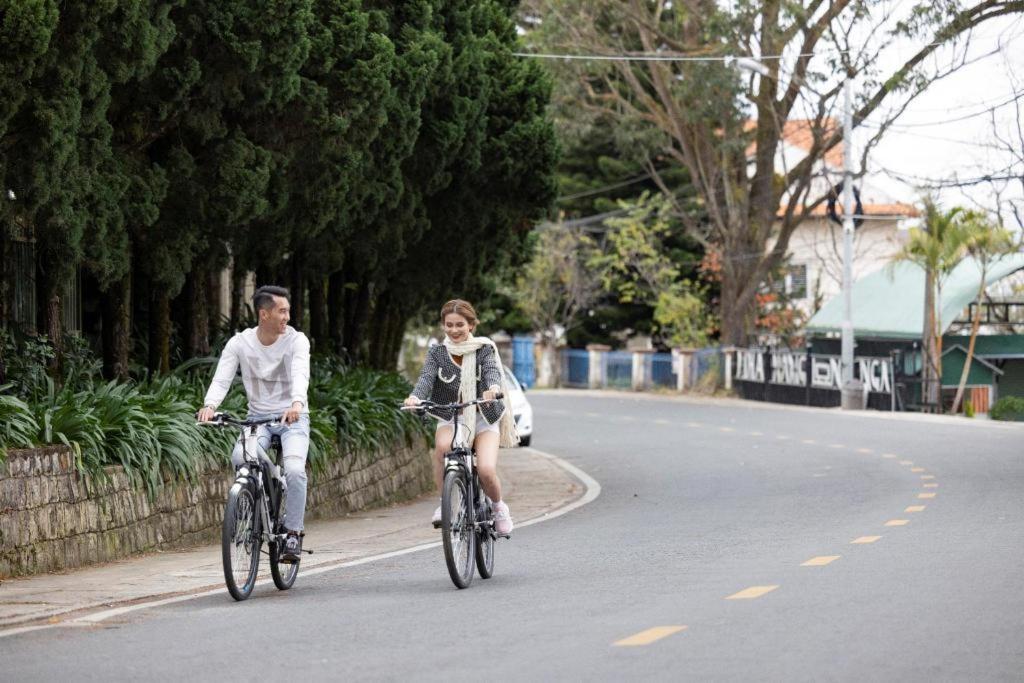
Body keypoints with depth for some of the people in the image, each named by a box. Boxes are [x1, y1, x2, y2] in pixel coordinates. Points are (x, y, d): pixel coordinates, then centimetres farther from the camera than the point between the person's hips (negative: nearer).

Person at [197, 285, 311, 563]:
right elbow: (222, 378, -15)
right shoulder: (239, 343, -4)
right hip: (258, 418, 1)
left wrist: (297, 403, -48)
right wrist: (210, 405, -37)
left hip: (292, 418, -1)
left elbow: (300, 374, -26)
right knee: (240, 458, -29)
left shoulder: (296, 340, -9)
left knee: (294, 470, -26)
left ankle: (293, 533, -10)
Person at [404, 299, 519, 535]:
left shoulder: (484, 350, 0)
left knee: (486, 470, -23)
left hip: (484, 420, -1)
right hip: (450, 419, 1)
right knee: (442, 445, -35)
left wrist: (493, 387, -44)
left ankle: (498, 506, 10)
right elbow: (427, 377, -13)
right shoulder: (437, 353, 4)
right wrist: (415, 397, -36)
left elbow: (492, 370, -19)